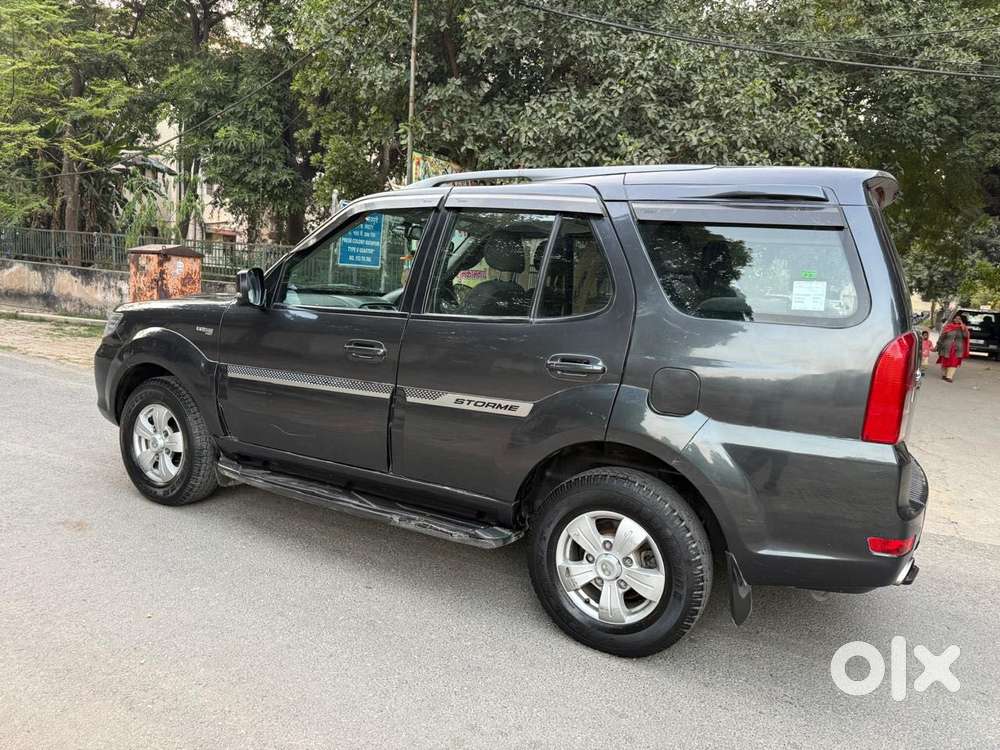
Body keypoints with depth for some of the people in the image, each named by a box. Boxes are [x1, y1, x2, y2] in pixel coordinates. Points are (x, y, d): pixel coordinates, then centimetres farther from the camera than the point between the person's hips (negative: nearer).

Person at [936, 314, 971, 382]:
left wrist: (962, 326, -16)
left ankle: (949, 376, -5)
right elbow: (942, 336, 3)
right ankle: (944, 374, 24)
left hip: (957, 348, 0)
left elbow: (965, 335, -13)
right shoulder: (948, 326, 1)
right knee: (945, 361, 8)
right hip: (947, 348, 0)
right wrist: (939, 345, 2)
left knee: (953, 362, -4)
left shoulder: (963, 328, 4)